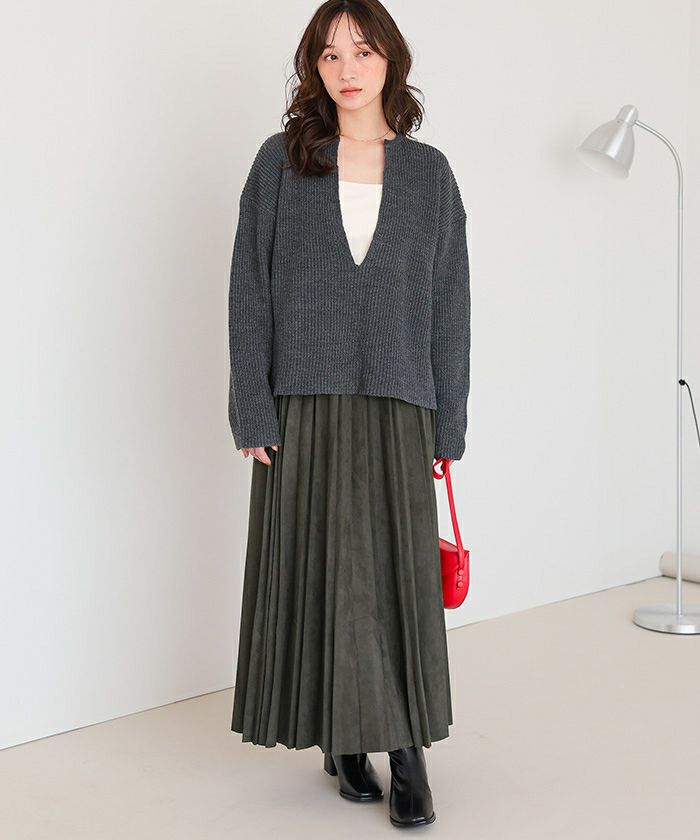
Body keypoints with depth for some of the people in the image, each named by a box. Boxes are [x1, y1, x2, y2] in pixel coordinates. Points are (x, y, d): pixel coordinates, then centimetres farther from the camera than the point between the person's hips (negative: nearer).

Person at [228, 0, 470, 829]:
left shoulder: (428, 172, 7)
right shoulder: (281, 162, 4)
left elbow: (449, 303, 6)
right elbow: (249, 289, 0)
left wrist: (447, 425, 3)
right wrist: (253, 412, -7)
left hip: (396, 406, 1)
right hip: (303, 403, 0)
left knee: (400, 575, 1)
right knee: (315, 570, 5)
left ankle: (407, 750, 11)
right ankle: (340, 738, 20)